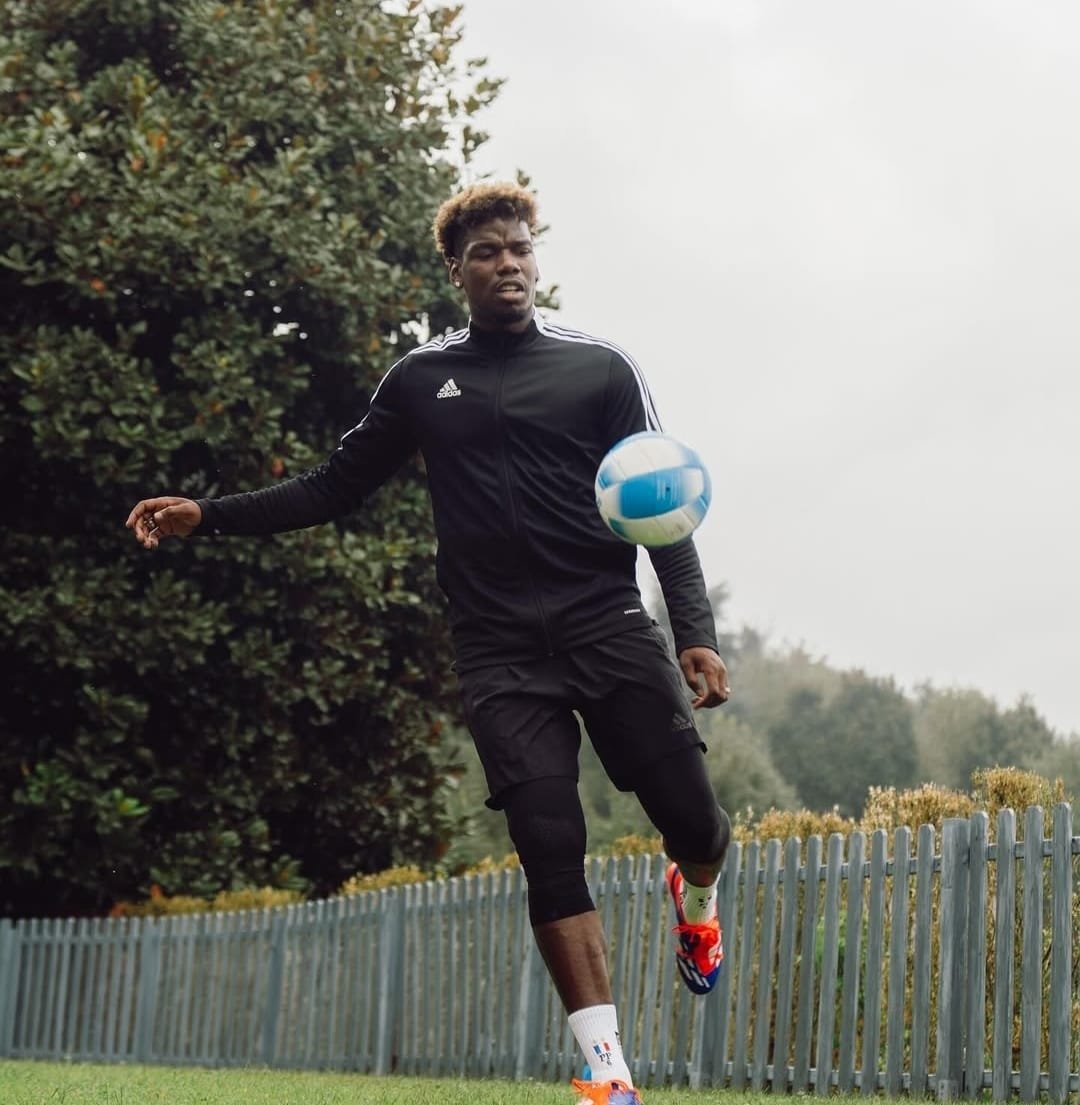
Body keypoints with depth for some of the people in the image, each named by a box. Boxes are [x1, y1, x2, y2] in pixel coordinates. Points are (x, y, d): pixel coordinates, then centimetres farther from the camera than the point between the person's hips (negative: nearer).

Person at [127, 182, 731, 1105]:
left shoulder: (599, 367, 7)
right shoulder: (422, 380, 13)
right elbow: (335, 488, 18)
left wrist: (697, 632, -8)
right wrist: (209, 517, 7)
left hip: (608, 624, 0)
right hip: (499, 649, 1)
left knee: (692, 819, -7)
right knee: (549, 845, -12)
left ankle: (696, 895, 32)